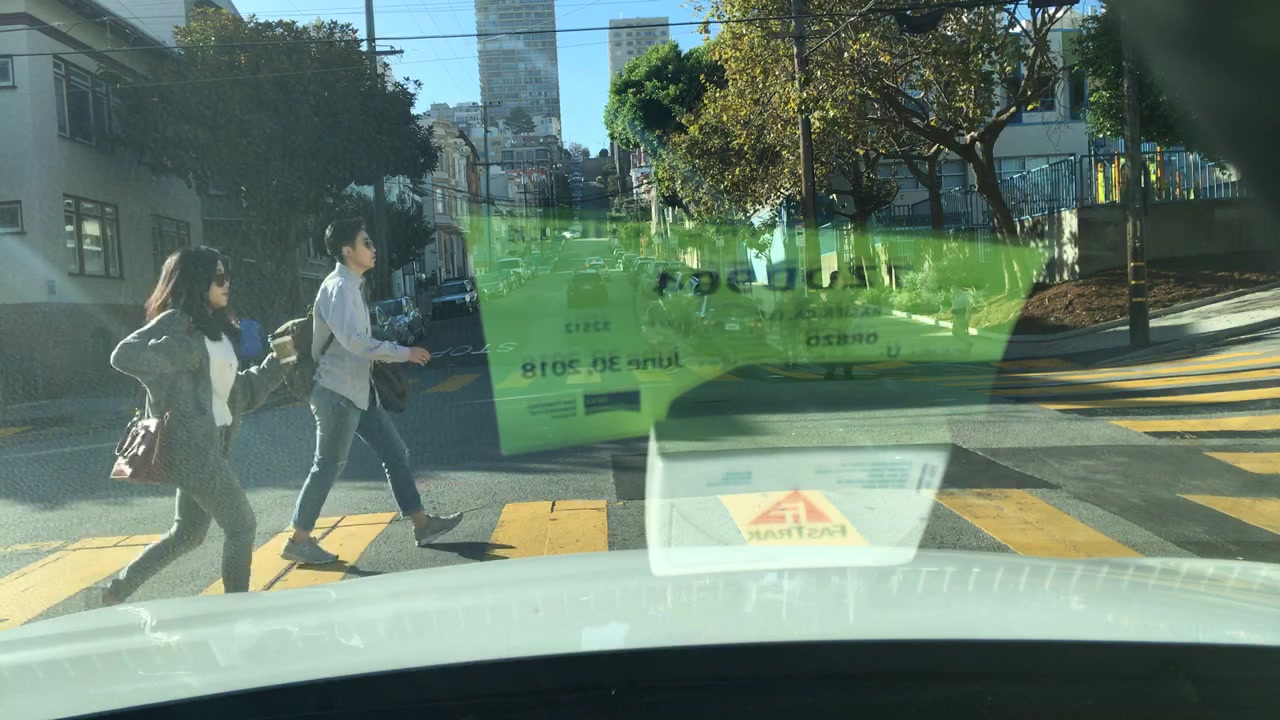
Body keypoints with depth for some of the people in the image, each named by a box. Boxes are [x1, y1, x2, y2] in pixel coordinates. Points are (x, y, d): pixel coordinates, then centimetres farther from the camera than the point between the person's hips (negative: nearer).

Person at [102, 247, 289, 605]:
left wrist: (276, 362, 13)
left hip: (210, 444, 9)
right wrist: (182, 353, -24)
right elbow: (123, 355, -24)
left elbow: (237, 391, 18)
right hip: (190, 445, -9)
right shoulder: (176, 321, -10)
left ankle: (118, 589, 30)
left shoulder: (215, 327, 16)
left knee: (188, 533, 17)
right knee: (241, 525, -2)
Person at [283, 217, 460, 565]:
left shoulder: (353, 286, 13)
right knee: (329, 466, -2)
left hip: (358, 390, 10)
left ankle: (421, 523, 14)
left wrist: (391, 356, 16)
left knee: (395, 453, 9)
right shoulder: (339, 287, -16)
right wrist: (404, 353, -26)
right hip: (337, 392, -10)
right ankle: (298, 540, 10)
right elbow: (352, 339, -29)